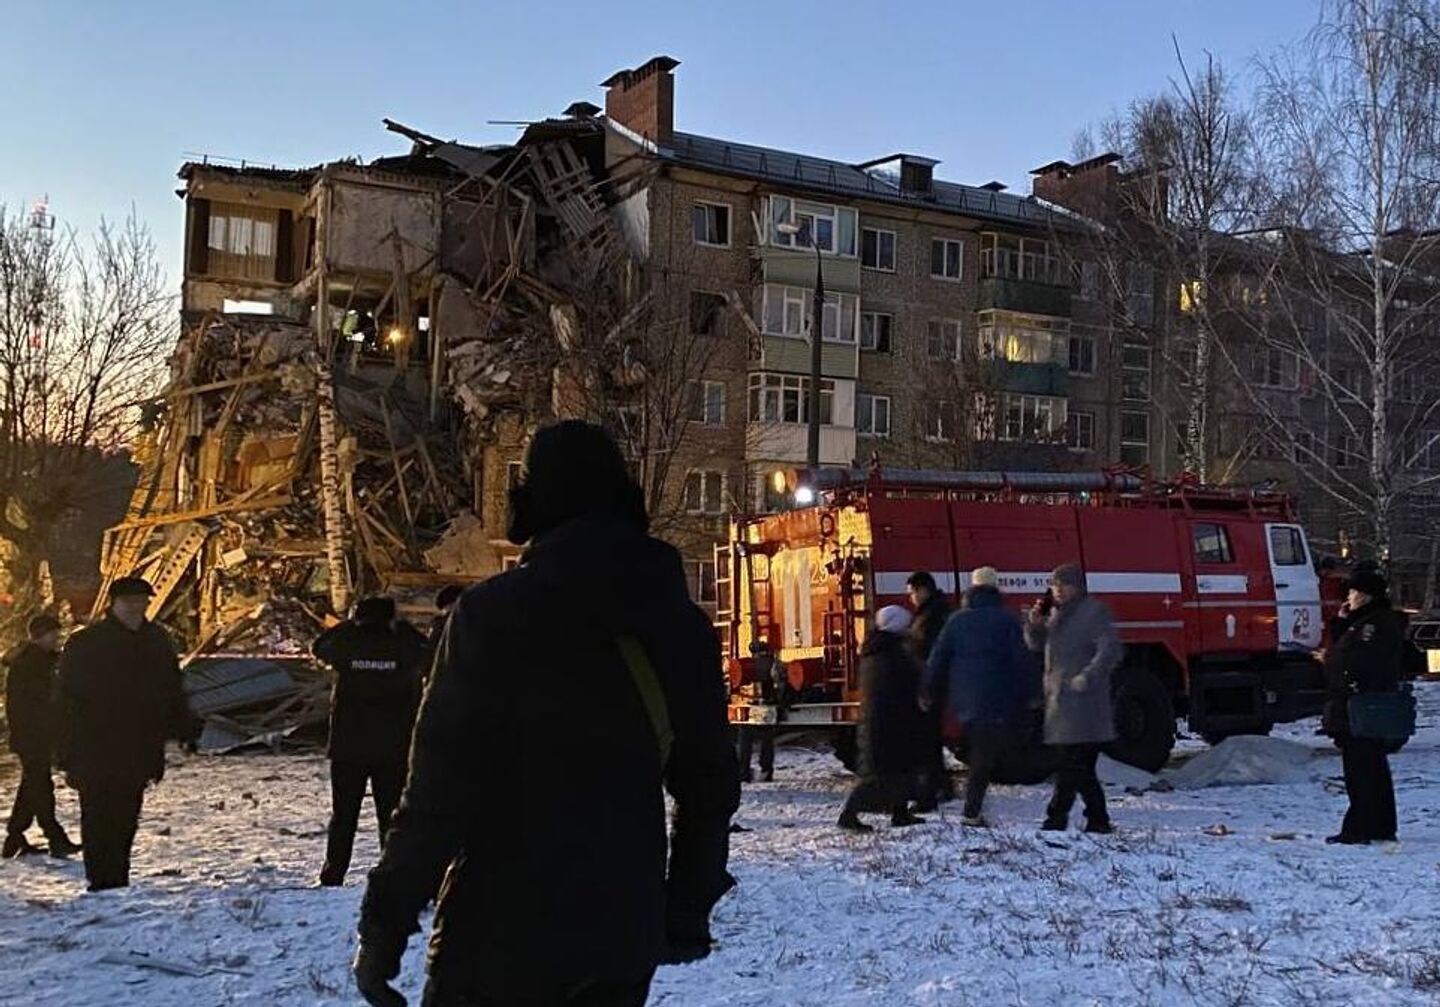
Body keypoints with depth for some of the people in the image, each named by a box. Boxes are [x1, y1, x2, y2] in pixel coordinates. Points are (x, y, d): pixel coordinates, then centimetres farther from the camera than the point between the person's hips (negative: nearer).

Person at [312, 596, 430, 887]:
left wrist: (351, 624, 15)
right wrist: (403, 627, 15)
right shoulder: (403, 648, -7)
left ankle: (333, 875, 11)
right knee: (391, 814, 7)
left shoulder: (346, 646, -6)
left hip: (347, 747, 1)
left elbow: (318, 647, 15)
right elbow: (427, 653, 13)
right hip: (393, 748, -1)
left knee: (343, 814, 10)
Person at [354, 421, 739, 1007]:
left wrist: (385, 928, -6)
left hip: (502, 934, -4)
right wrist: (688, 911, 21)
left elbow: (439, 792, -14)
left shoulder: (494, 614, -13)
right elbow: (709, 785, 10)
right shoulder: (683, 626, 3)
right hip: (626, 932, 5)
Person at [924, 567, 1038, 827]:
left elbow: (938, 661, 6)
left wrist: (929, 694, 13)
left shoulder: (957, 621, 5)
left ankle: (974, 804, 15)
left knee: (978, 751, 18)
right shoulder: (1006, 621, -3)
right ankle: (972, 812, -3)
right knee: (988, 756, 1)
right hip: (998, 701, -4)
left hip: (963, 700, 4)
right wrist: (1031, 694, 4)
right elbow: (1022, 660, -4)